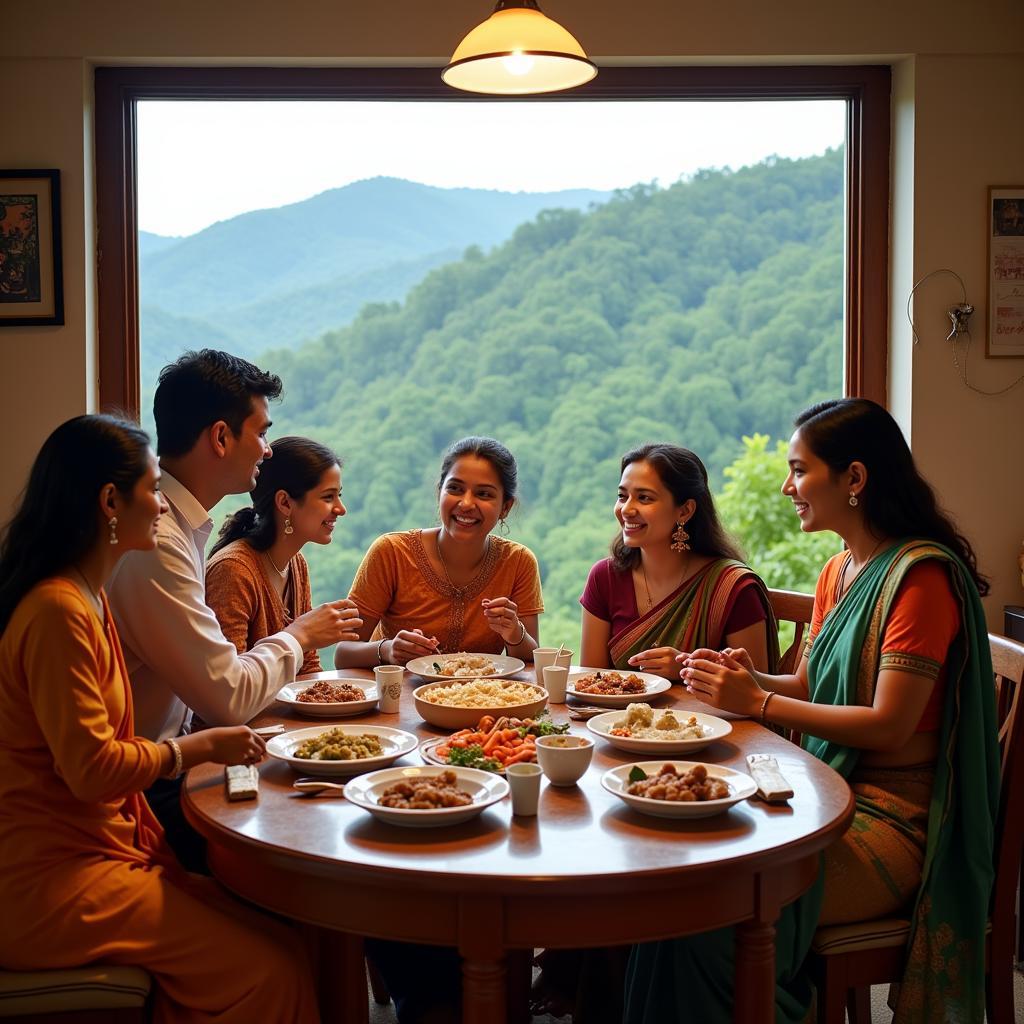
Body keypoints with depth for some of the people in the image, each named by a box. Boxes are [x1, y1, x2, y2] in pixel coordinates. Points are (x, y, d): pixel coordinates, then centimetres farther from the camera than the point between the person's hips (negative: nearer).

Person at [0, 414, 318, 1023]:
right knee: (270, 973, -12)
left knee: (281, 942, -2)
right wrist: (199, 749, -7)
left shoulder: (87, 599, 14)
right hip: (53, 883, -9)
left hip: (113, 847, 9)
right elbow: (92, 769, -20)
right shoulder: (57, 612, -19)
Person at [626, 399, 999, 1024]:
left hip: (895, 820, -8)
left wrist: (758, 702, -16)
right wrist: (751, 679, -3)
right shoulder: (838, 572, 13)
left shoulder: (921, 574, -14)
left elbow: (889, 726, -18)